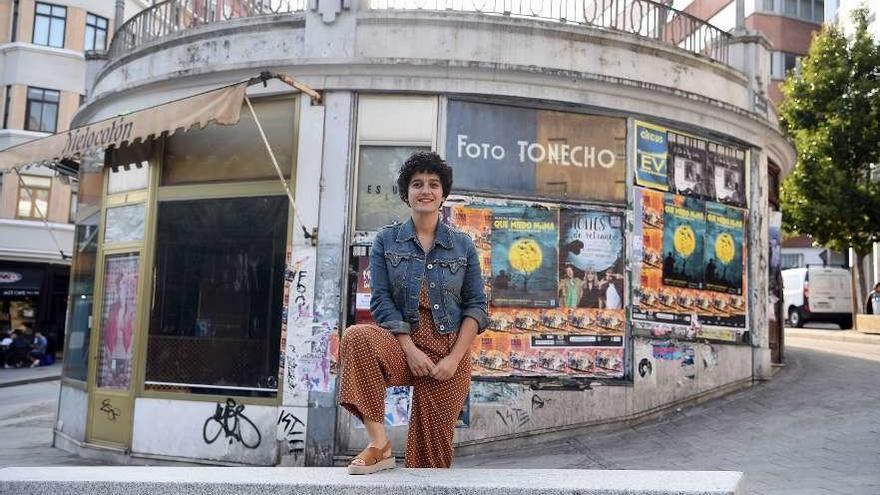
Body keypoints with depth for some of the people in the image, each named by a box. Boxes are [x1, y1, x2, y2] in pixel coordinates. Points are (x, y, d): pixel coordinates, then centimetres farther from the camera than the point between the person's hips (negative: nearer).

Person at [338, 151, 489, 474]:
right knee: (357, 337, -32)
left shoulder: (462, 245, 6)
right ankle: (379, 445, -24)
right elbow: (381, 300, -3)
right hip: (402, 342, -1)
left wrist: (454, 358, -9)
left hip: (449, 351, 1)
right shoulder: (386, 241, 5)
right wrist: (410, 349, -15)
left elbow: (476, 306, 3)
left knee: (433, 446, -3)